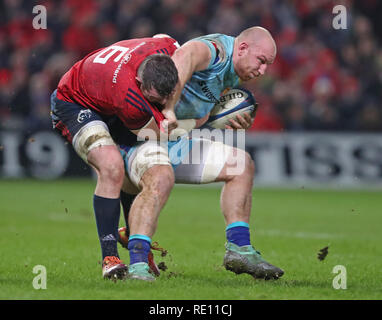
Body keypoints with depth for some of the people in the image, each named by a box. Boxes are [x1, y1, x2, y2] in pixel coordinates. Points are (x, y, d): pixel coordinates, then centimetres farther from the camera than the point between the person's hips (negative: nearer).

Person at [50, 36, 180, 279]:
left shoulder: (168, 49, -27)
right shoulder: (126, 93, -44)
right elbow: (157, 134, -26)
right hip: (73, 103, -8)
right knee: (112, 167, -27)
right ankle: (109, 257, -20)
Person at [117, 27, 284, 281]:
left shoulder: (232, 78, 13)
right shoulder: (217, 49, -19)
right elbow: (185, 56, -43)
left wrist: (230, 123, 1)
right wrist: (169, 110, -48)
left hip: (176, 144, 10)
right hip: (140, 136, -10)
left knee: (242, 165, 11)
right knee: (161, 179, -39)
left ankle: (239, 249, 11)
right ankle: (137, 265, -43)